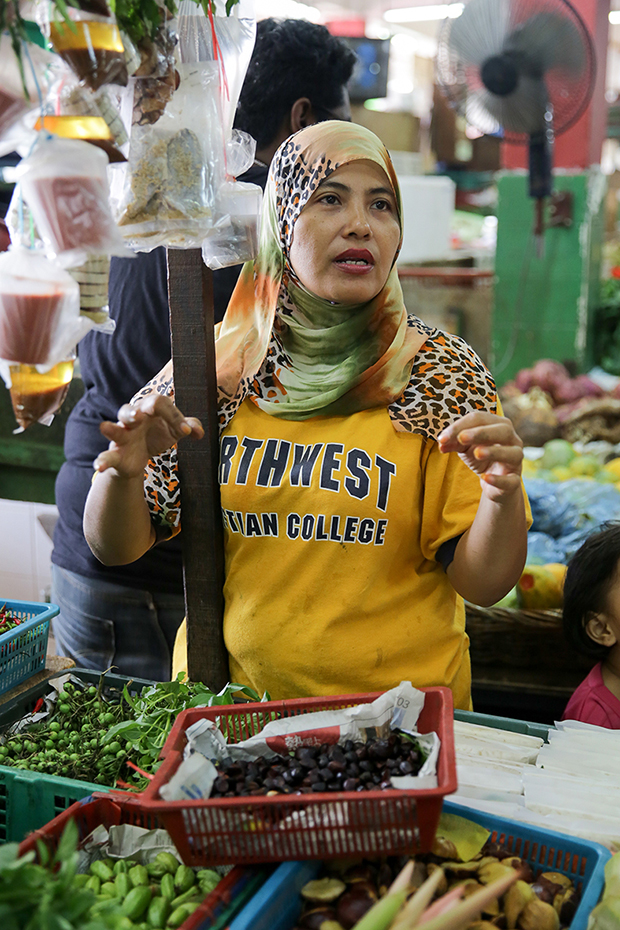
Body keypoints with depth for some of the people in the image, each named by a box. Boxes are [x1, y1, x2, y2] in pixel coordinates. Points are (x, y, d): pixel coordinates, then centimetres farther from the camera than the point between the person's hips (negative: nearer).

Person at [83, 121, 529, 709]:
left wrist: (502, 494, -22)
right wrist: (124, 471, -15)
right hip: (225, 705, 1)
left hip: (395, 712, -1)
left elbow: (482, 584, -3)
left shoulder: (444, 372, -2)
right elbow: (115, 546, 5)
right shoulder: (216, 361, 2)